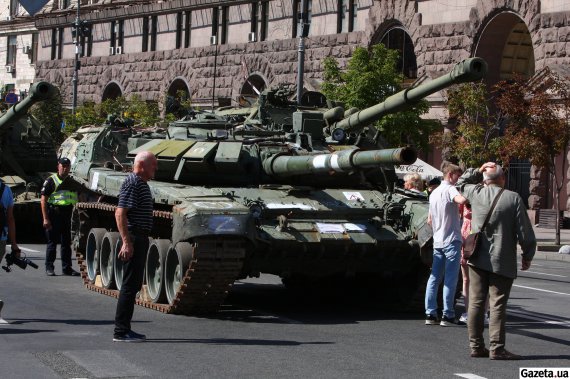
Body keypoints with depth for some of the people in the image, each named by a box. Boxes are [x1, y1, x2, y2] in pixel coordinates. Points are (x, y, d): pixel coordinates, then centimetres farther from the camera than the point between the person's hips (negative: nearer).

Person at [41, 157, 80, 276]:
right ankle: (49, 268, 7)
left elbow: (77, 200, 20)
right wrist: (45, 218, -14)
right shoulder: (51, 181, -2)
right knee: (52, 242, 0)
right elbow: (43, 200, -7)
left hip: (68, 215, 5)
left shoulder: (72, 182, 14)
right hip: (54, 214, -5)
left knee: (66, 243, 8)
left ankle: (66, 268, 14)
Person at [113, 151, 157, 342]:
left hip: (140, 239, 10)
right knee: (129, 285, -8)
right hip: (134, 239, -10)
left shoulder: (141, 183, 18)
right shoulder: (132, 183, -14)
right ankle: (121, 332, -5)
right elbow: (120, 213, -21)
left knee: (134, 284, 12)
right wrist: (126, 242, -26)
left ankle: (124, 329, 17)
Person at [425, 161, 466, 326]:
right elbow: (461, 200, -33)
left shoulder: (434, 193, 16)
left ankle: (430, 314, 6)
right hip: (452, 240, -8)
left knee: (434, 278, 7)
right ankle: (448, 315, -4)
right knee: (450, 279, -4)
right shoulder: (450, 189, -10)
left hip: (437, 241, 8)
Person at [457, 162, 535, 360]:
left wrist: (476, 171, 23)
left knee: (476, 303, 8)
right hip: (502, 262, -4)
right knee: (498, 306, -3)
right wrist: (528, 256, 5)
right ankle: (496, 348, -4)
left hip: (477, 259, 4)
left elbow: (460, 185, 26)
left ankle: (476, 346, 12)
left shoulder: (476, 193, 1)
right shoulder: (514, 198, -8)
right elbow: (525, 231, -7)